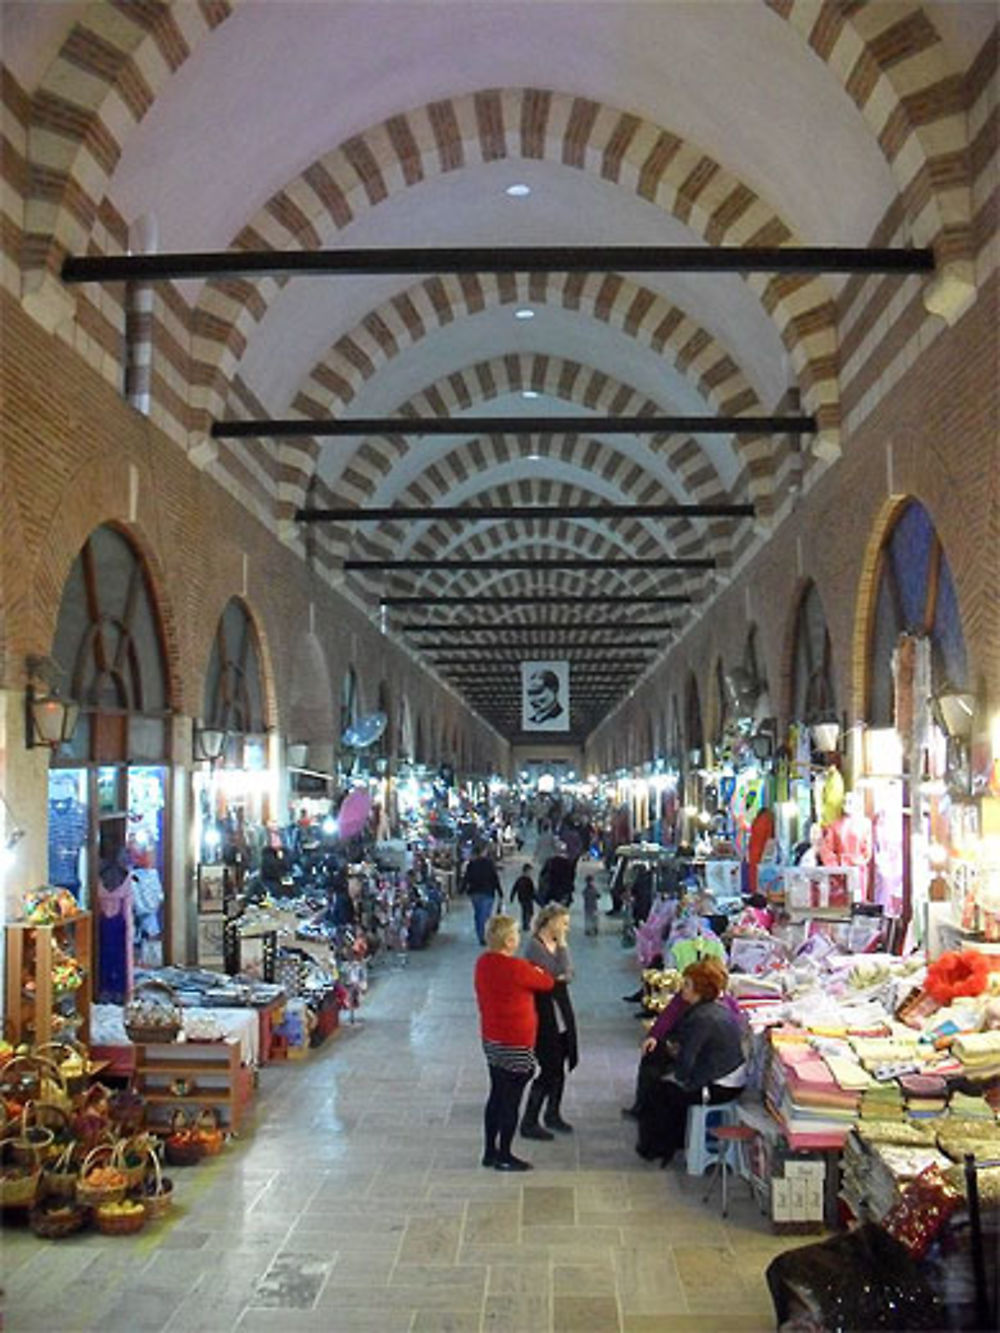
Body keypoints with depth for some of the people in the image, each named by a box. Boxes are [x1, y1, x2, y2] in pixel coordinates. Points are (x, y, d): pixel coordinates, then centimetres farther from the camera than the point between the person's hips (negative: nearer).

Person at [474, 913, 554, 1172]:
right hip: (515, 1044, -8)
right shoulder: (517, 968, -24)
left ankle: (490, 1151, 28)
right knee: (511, 1100, 5)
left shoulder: (483, 962, 0)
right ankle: (504, 1156, 15)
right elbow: (547, 982, -8)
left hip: (491, 1039, 8)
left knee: (497, 1096, 19)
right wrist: (534, 966, 9)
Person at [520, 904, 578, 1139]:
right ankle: (529, 1123, 5)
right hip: (544, 1015, -8)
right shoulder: (534, 946, -17)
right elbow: (560, 973, -22)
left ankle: (552, 1114, 32)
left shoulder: (556, 944, 8)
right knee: (549, 1070, -5)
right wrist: (562, 945, -17)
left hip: (561, 1012, 8)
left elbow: (568, 975, 2)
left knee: (559, 1066, 15)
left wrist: (560, 976, -14)